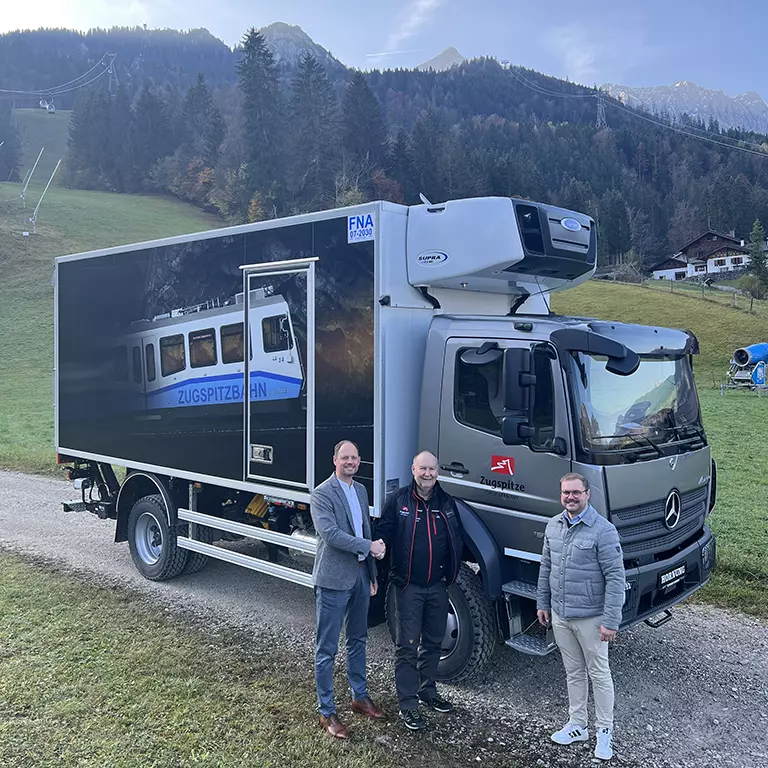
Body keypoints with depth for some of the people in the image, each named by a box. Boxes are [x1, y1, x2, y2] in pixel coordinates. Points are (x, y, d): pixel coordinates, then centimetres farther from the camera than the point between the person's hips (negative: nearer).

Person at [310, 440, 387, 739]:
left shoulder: (361, 490, 10)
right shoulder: (322, 494, -13)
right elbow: (330, 533, -24)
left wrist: (372, 574, 15)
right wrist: (369, 546, -21)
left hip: (360, 578, 8)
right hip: (333, 580, -7)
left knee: (358, 640, 20)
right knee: (327, 648, 3)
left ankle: (359, 696, 36)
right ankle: (326, 711, 15)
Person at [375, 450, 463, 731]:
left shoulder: (446, 502, 4)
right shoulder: (398, 500, -8)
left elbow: (456, 541, 11)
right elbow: (383, 534, -7)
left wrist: (451, 573, 6)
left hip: (437, 585, 5)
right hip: (408, 586, -4)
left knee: (433, 642, 17)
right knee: (407, 646, 1)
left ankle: (428, 691, 35)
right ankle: (408, 704, 11)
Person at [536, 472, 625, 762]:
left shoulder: (603, 530, -17)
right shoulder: (553, 526, 3)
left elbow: (615, 577, -17)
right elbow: (546, 567, 13)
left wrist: (611, 621, -18)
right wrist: (542, 603, 14)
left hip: (590, 617, -6)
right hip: (560, 615, 6)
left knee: (599, 674, 9)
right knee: (573, 672, 18)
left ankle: (605, 731, 24)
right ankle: (577, 725, 31)